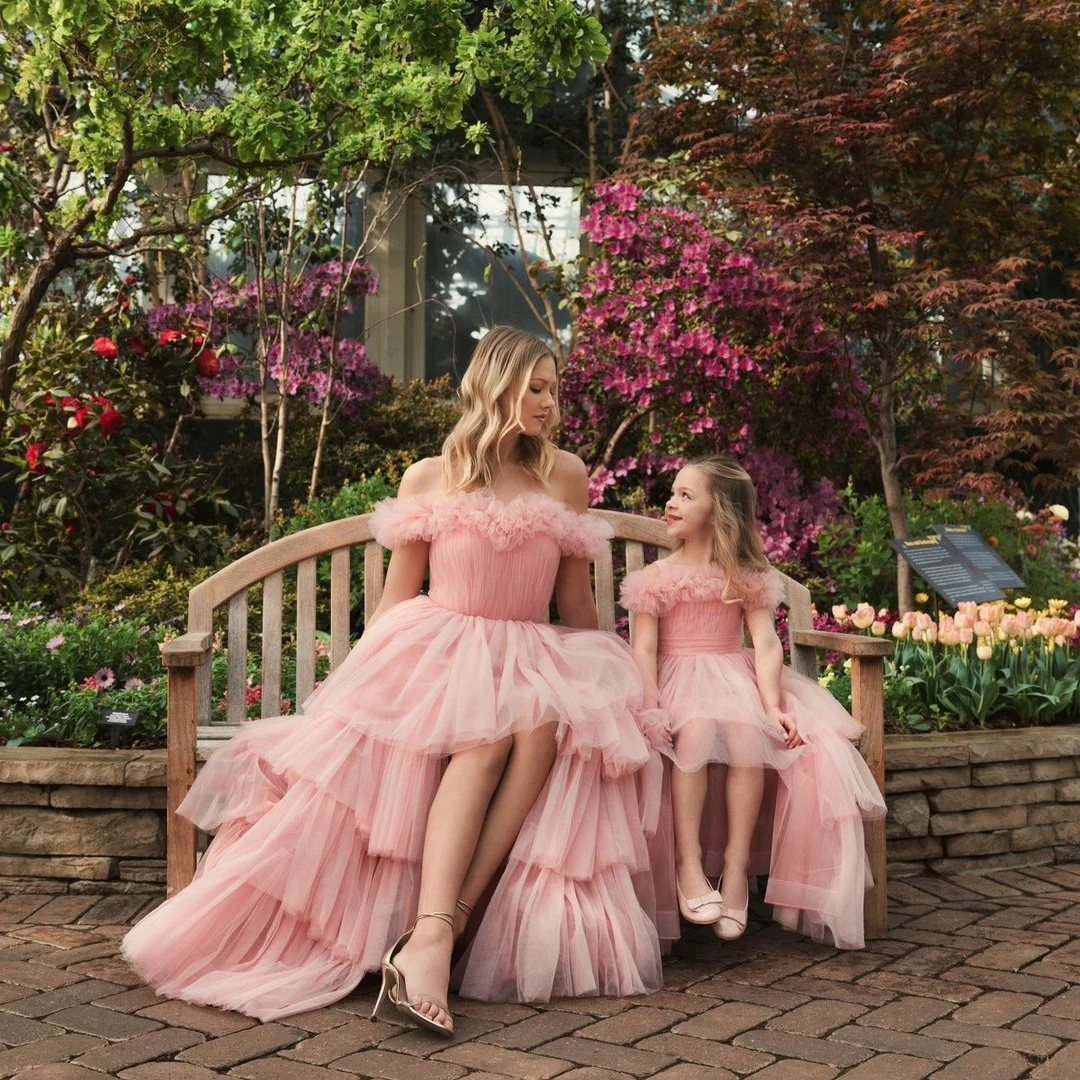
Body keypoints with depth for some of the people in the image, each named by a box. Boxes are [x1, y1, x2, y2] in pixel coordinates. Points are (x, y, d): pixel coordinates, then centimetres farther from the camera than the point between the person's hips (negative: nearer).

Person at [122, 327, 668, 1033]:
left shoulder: (565, 476, 12)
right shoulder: (428, 479, 7)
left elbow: (576, 599, 19)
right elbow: (398, 598, 10)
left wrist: (599, 678, 21)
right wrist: (366, 676, 0)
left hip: (531, 658, 2)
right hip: (439, 647, -2)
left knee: (545, 724, -35)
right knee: (488, 735, -36)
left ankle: (435, 931, -40)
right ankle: (431, 941, -46)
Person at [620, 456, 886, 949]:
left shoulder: (746, 577, 7)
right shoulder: (656, 578, 5)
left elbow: (765, 643, -3)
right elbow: (644, 649, -3)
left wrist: (773, 706, -18)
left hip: (734, 678, 1)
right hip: (679, 681, -1)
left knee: (748, 733, -32)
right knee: (695, 730, -35)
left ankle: (737, 864, -24)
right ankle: (688, 861, -30)